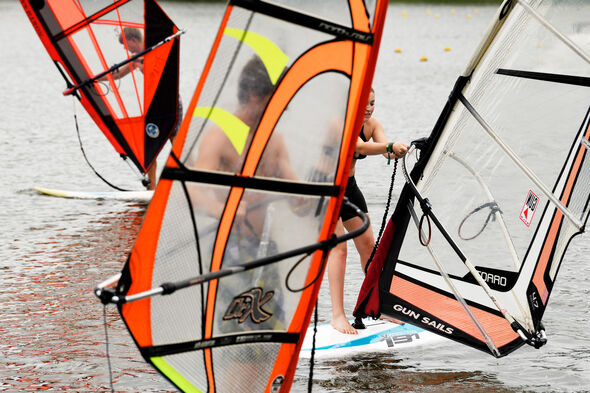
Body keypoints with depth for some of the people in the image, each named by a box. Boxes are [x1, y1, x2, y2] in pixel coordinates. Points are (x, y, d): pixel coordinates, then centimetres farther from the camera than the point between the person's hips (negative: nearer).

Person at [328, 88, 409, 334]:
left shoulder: (372, 124, -5)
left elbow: (385, 149, -22)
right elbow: (361, 147, -44)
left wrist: (397, 151, -45)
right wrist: (390, 146, -58)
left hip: (349, 187, 7)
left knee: (368, 245, 8)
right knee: (338, 247, -16)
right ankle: (337, 316, -17)